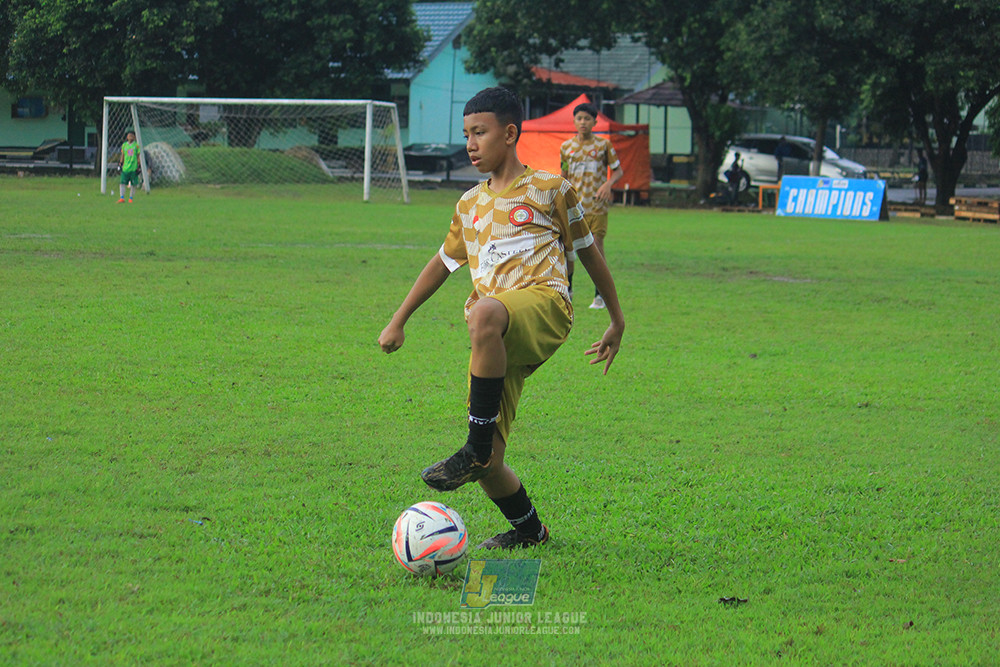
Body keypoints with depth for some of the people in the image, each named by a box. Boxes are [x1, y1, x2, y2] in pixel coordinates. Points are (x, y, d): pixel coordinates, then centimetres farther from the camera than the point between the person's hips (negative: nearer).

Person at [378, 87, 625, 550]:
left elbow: (587, 251, 18)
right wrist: (398, 322, 33)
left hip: (543, 302, -5)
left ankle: (477, 448, -36)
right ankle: (528, 529, 21)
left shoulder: (549, 189, 11)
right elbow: (442, 263, 35)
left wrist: (617, 322, 21)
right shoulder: (470, 205, 24)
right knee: (488, 464, -7)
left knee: (484, 315, -42)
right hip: (499, 339, 5)